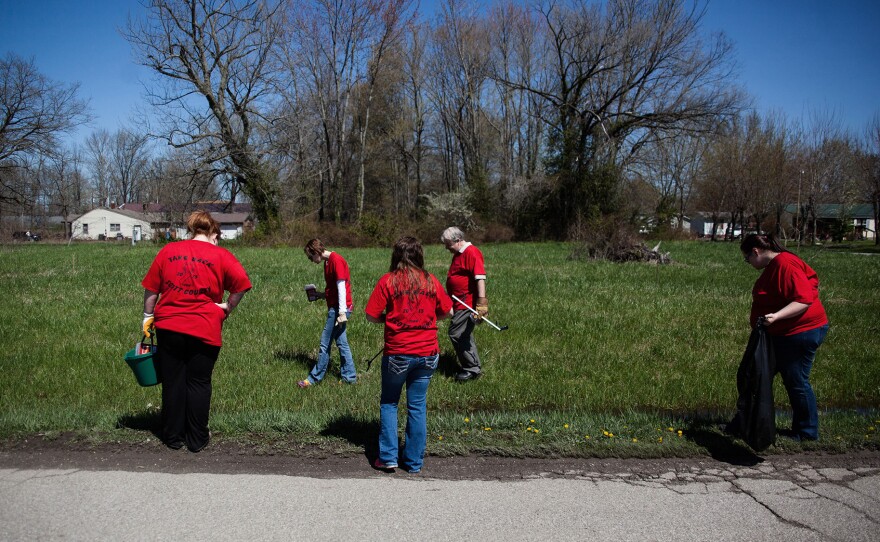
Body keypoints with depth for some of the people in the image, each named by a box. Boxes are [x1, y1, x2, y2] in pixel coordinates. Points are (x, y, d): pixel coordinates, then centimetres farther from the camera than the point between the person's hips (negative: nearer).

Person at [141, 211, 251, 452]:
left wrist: (148, 316, 18)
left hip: (169, 327, 2)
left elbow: (151, 288, 7)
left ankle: (173, 437, 21)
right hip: (204, 331, -2)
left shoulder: (168, 250, 6)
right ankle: (197, 439, 16)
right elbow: (241, 284, -14)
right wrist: (228, 307, 0)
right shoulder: (221, 255, -2)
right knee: (199, 383, 9)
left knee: (173, 382, 12)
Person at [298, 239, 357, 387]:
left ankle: (314, 378, 8)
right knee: (341, 343, 13)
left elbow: (341, 287, -20)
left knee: (325, 344, -1)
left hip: (339, 308, -10)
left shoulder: (336, 260, -15)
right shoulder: (328, 262, 15)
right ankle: (349, 376, 20)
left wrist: (342, 312, -22)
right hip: (335, 307, 10)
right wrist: (321, 295, 10)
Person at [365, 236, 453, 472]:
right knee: (418, 406, 11)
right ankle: (414, 462, 18)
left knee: (389, 404, 15)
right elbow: (448, 312, 9)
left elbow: (371, 315, -8)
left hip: (397, 354, -2)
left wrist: (390, 318, 9)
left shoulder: (388, 281, -7)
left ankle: (387, 457, 13)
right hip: (427, 353, 2)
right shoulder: (431, 281, 1)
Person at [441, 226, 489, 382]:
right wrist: (451, 300, 30)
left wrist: (481, 302, -27)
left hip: (468, 303, -10)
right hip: (461, 303, 10)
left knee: (456, 333, -9)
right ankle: (473, 367, 24)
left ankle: (472, 368, 1)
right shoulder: (458, 254, 16)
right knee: (464, 336, 14)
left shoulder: (472, 252, -15)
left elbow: (480, 277, -22)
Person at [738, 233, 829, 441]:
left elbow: (804, 299, -30)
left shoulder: (786, 265, -22)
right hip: (781, 335, 11)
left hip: (800, 334, -11)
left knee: (796, 382, 1)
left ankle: (807, 432, 18)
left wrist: (776, 316, -38)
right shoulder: (773, 266, 11)